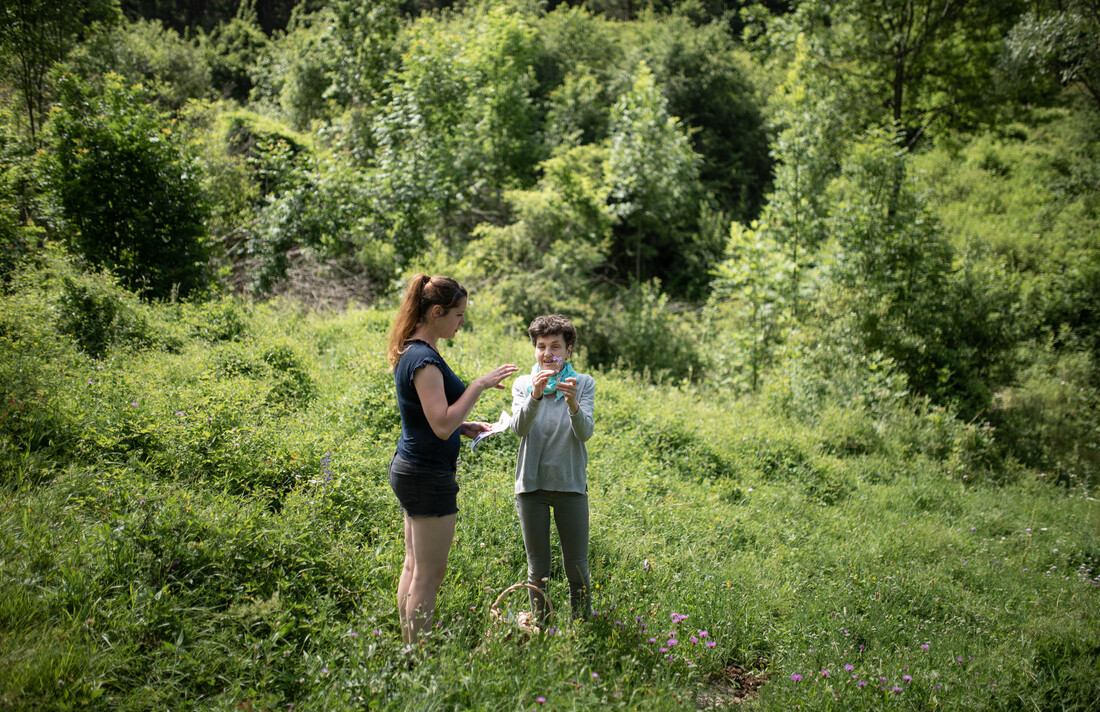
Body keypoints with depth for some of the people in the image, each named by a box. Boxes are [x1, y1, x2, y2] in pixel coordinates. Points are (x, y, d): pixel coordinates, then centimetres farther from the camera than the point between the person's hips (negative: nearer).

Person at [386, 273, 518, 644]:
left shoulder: (412, 353, 11)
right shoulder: (424, 359, -20)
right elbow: (442, 426, -26)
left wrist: (466, 427, 12)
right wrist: (480, 385, -22)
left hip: (410, 469, 10)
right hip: (429, 475, -10)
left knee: (413, 567, 15)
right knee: (429, 574, -2)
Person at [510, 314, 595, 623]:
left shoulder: (584, 383, 1)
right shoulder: (523, 384, 4)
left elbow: (585, 432, -13)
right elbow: (519, 428, -14)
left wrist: (573, 403, -32)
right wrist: (534, 396, -32)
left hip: (570, 484, -1)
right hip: (531, 484, 1)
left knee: (577, 566, 4)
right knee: (537, 568, 11)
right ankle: (539, 625, 24)